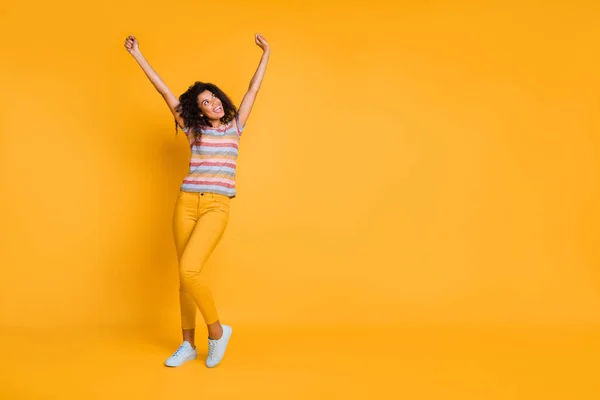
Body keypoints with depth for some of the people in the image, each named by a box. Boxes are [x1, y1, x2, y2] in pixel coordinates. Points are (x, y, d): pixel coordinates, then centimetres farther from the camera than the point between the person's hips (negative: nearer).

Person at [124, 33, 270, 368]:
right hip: (186, 204, 3)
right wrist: (139, 56, 11)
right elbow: (165, 92, 11)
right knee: (186, 274, 4)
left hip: (217, 207, -3)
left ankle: (217, 331, 0)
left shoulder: (234, 127, 11)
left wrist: (266, 53, 17)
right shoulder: (194, 130, 12)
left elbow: (254, 90, 14)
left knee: (189, 270, -20)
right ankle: (188, 345, 17)